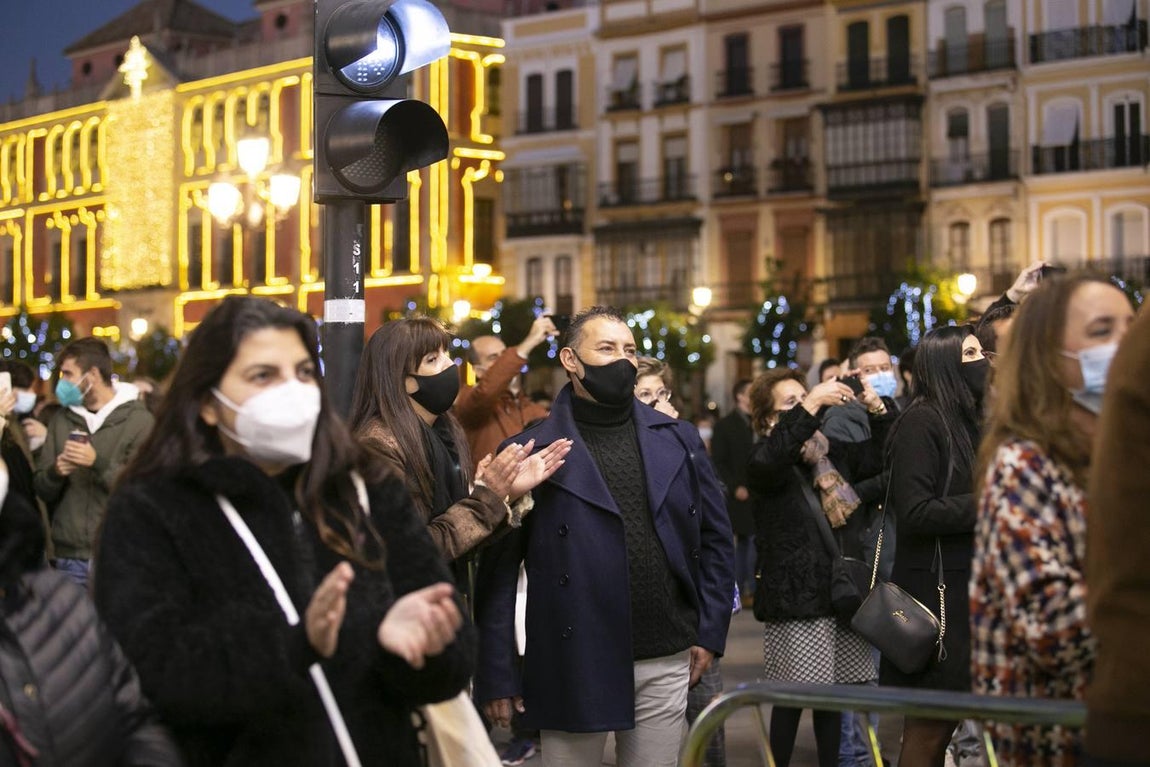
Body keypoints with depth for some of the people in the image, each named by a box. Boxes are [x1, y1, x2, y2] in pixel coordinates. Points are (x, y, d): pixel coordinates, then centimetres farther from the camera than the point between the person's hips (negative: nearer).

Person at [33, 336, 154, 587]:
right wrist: (55, 473, -9)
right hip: (70, 557, 4)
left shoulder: (139, 420, -3)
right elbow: (42, 489, 13)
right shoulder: (62, 419, 13)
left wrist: (99, 463, -22)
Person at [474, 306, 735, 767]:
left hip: (666, 664, 3)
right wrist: (497, 675, -7)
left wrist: (710, 634, 6)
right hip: (573, 668, -3)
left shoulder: (678, 441, 8)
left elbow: (715, 539, 13)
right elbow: (499, 568, -5)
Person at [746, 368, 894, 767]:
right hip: (796, 598, -6)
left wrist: (876, 409, -2)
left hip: (842, 591, 6)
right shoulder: (764, 461, -9)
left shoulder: (832, 451, 13)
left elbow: (880, 456, 15)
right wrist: (811, 405, -35)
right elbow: (768, 460, -32)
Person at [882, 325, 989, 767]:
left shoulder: (964, 420, 14)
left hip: (963, 588, 8)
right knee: (927, 730, -3)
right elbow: (914, 514, -19)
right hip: (933, 591, -8)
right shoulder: (921, 422, -12)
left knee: (942, 722, 12)